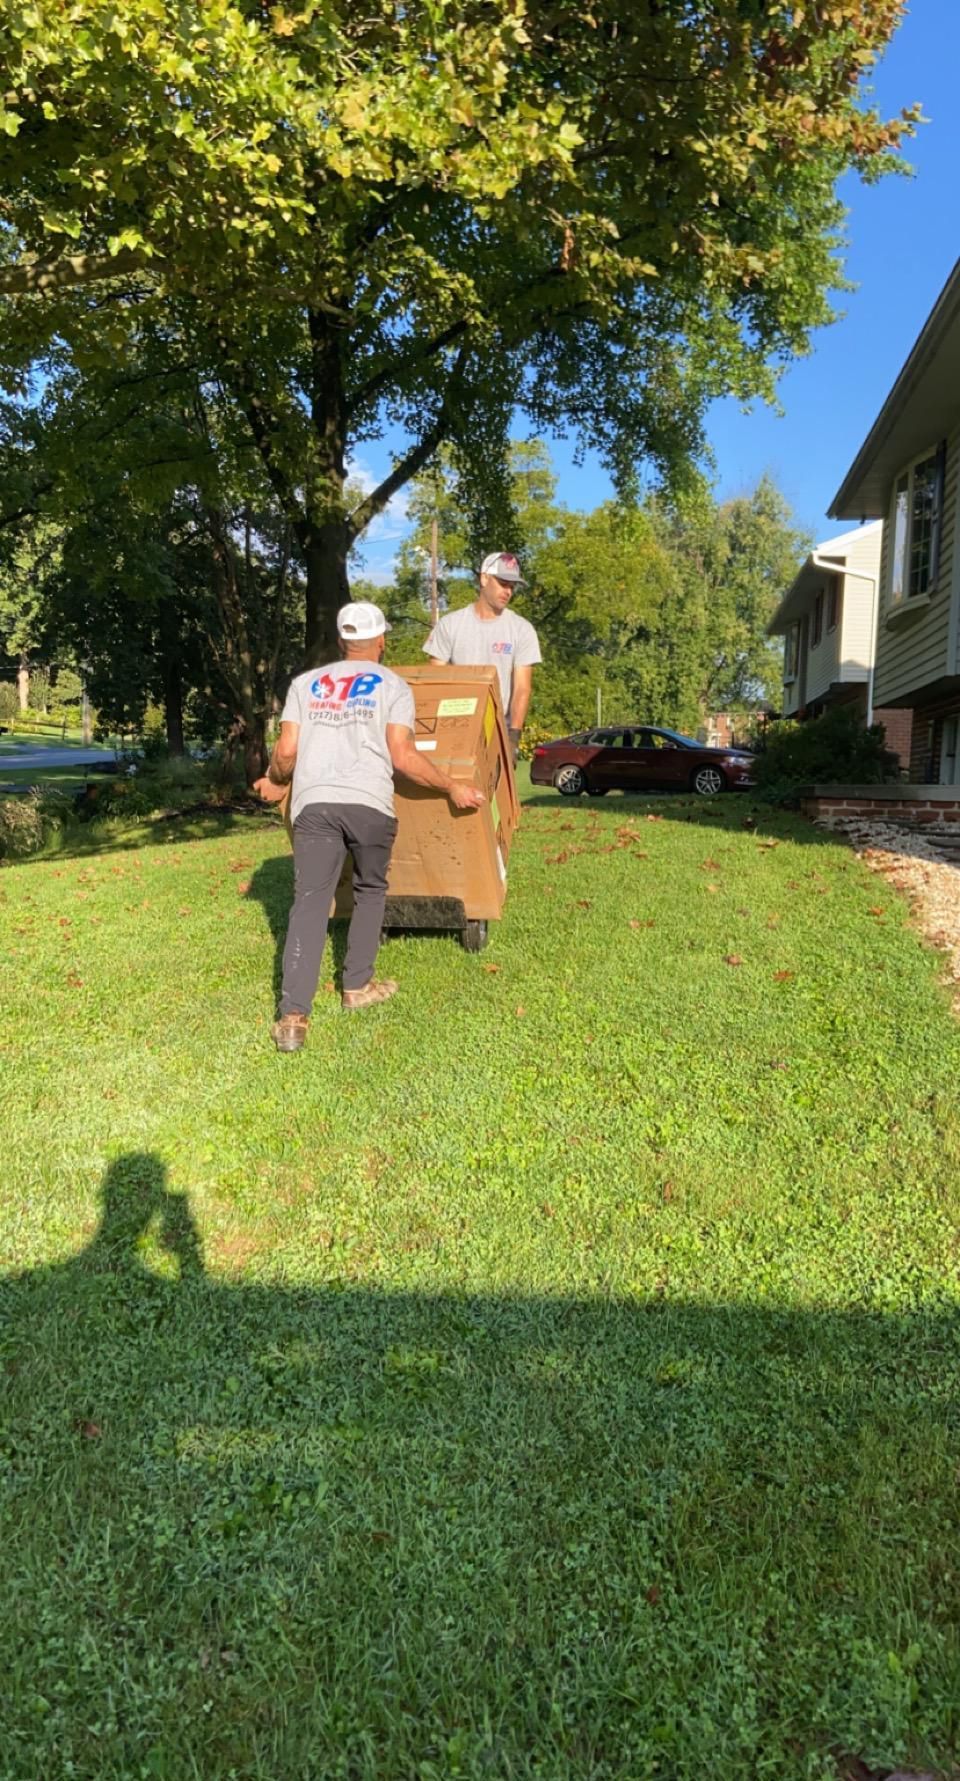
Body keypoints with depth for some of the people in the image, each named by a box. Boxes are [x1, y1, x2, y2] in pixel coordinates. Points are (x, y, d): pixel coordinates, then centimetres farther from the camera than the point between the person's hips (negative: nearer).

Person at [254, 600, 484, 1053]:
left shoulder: (306, 682, 21)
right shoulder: (393, 685, 13)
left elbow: (287, 750, 13)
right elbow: (403, 756, 1)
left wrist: (273, 782, 33)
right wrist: (453, 788, 12)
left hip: (314, 801, 2)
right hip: (368, 802, -1)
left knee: (310, 902, -3)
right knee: (370, 891, 21)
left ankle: (293, 1016, -12)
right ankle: (358, 986, 26)